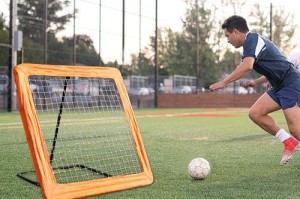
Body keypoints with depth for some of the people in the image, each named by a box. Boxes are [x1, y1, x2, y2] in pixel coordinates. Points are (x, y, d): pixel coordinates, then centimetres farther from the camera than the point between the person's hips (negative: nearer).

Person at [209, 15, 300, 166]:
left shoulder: (252, 39, -13)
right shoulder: (256, 40, 18)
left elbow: (247, 66, -30)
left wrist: (223, 83, -26)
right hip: (280, 86, 10)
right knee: (255, 113, 2)